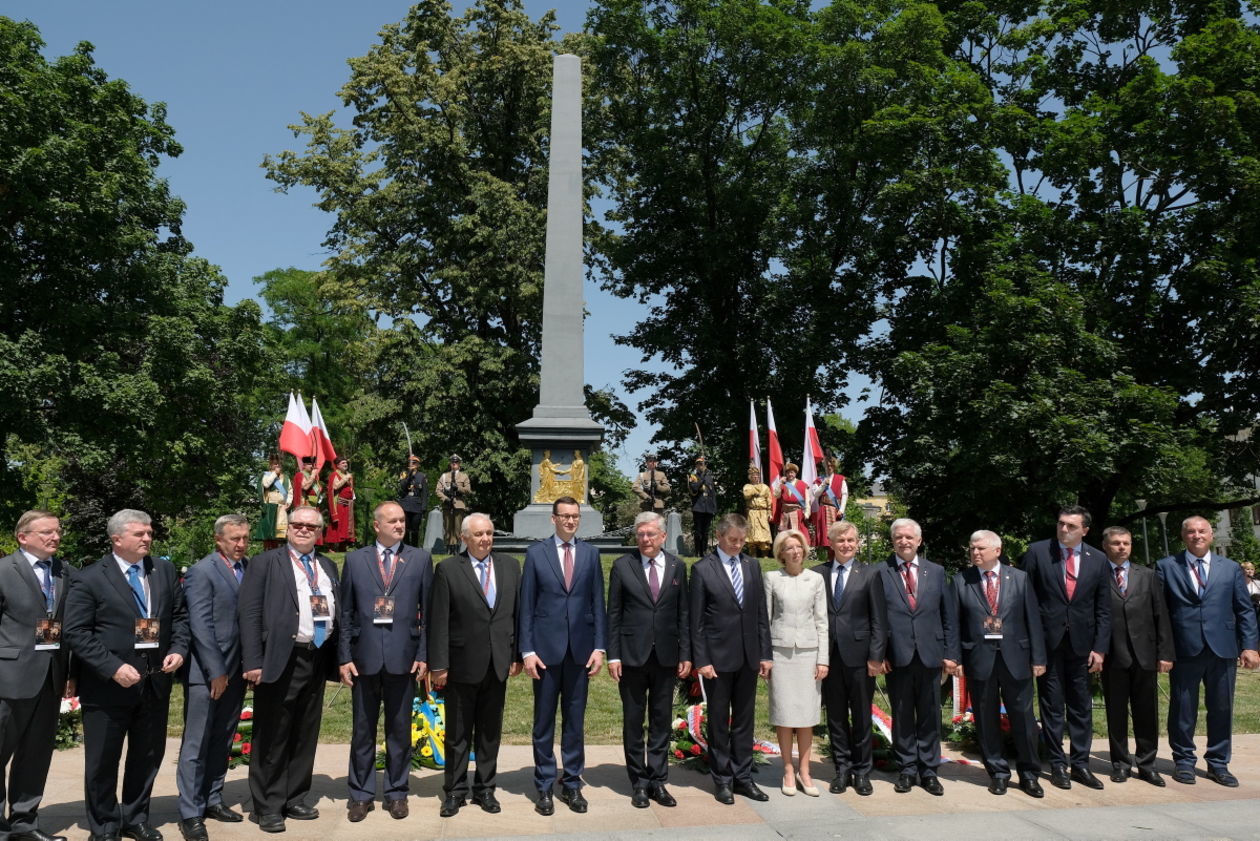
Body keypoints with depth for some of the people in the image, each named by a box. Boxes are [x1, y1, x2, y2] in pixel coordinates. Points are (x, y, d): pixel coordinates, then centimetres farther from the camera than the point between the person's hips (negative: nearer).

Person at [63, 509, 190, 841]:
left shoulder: (165, 570, 5)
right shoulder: (89, 579, -9)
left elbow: (180, 615, 10)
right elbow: (75, 632, -13)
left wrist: (178, 649, -7)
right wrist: (113, 668, -20)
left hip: (156, 682, 4)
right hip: (108, 685, -4)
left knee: (148, 756, 15)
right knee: (102, 761, 10)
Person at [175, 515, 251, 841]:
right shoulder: (201, 571, -10)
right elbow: (200, 625, -14)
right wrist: (216, 671, -16)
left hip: (236, 670, 6)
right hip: (206, 672, -6)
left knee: (222, 742, 15)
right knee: (196, 745, 2)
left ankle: (212, 799, 27)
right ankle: (190, 813, 10)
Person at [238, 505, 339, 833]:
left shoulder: (328, 566, 14)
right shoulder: (265, 563, -2)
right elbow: (249, 614, -8)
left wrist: (337, 658, 7)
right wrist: (253, 662, -16)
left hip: (317, 659, 6)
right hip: (281, 661, -5)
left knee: (306, 736, 13)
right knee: (272, 737, 3)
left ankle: (294, 799, 25)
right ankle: (267, 807, 14)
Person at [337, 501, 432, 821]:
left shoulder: (420, 559, 4)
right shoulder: (355, 559, 5)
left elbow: (428, 611, 3)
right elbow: (345, 612, 5)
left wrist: (423, 655, -2)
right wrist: (344, 657, -1)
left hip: (403, 658, 0)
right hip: (364, 658, 0)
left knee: (400, 730, 9)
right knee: (362, 730, 10)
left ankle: (396, 793, 23)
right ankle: (361, 795, 23)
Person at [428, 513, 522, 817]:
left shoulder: (510, 566, 5)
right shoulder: (448, 569, -6)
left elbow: (518, 612, 6)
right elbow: (438, 621, -7)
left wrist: (518, 655, 3)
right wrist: (438, 664, -10)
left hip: (498, 664, 3)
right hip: (462, 664, -3)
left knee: (490, 732, 13)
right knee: (458, 733, 10)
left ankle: (485, 789, 26)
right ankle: (454, 790, 24)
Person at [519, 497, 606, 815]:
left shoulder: (590, 553, 5)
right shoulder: (536, 553, 0)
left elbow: (598, 602, 5)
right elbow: (526, 605, -1)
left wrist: (599, 646, -1)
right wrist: (527, 650, -6)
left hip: (581, 648, 2)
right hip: (546, 647, -1)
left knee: (575, 720, 9)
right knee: (544, 720, 7)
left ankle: (572, 784, 21)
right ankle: (544, 787, 19)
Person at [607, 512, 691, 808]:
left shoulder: (677, 566, 4)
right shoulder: (622, 566, -2)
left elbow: (683, 613, 6)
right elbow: (613, 614, -1)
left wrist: (685, 654, 2)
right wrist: (613, 655, -6)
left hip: (666, 656, 2)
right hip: (632, 655, -2)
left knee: (662, 721, 9)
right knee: (633, 721, 7)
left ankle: (658, 781, 20)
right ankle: (639, 783, 19)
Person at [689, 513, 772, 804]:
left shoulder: (752, 566, 7)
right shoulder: (702, 569, -7)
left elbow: (762, 613, 9)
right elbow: (696, 621, -7)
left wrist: (765, 653, 5)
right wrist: (701, 660, -11)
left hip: (748, 657, 4)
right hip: (718, 657, -4)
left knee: (744, 720, 12)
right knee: (719, 721, 7)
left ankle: (742, 777, 23)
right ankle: (722, 780, 19)